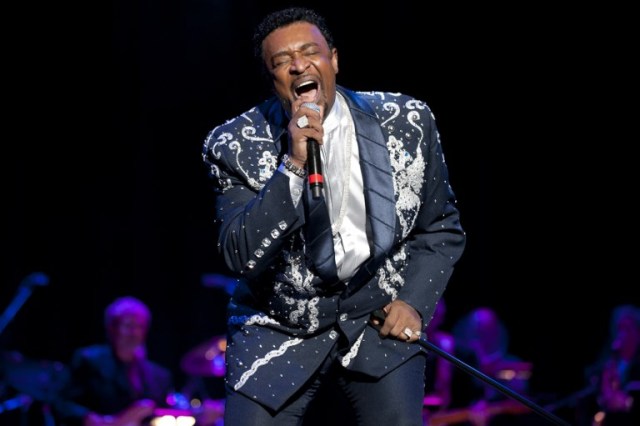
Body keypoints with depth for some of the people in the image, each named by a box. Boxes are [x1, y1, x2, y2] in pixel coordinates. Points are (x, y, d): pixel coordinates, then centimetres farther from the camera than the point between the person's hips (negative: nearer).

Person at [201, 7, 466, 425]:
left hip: (379, 315, 1)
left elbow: (442, 230, 9)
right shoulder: (236, 146, -9)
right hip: (281, 325, -1)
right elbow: (241, 256, -18)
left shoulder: (407, 122, -3)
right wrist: (293, 166, -27)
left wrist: (415, 303, -6)